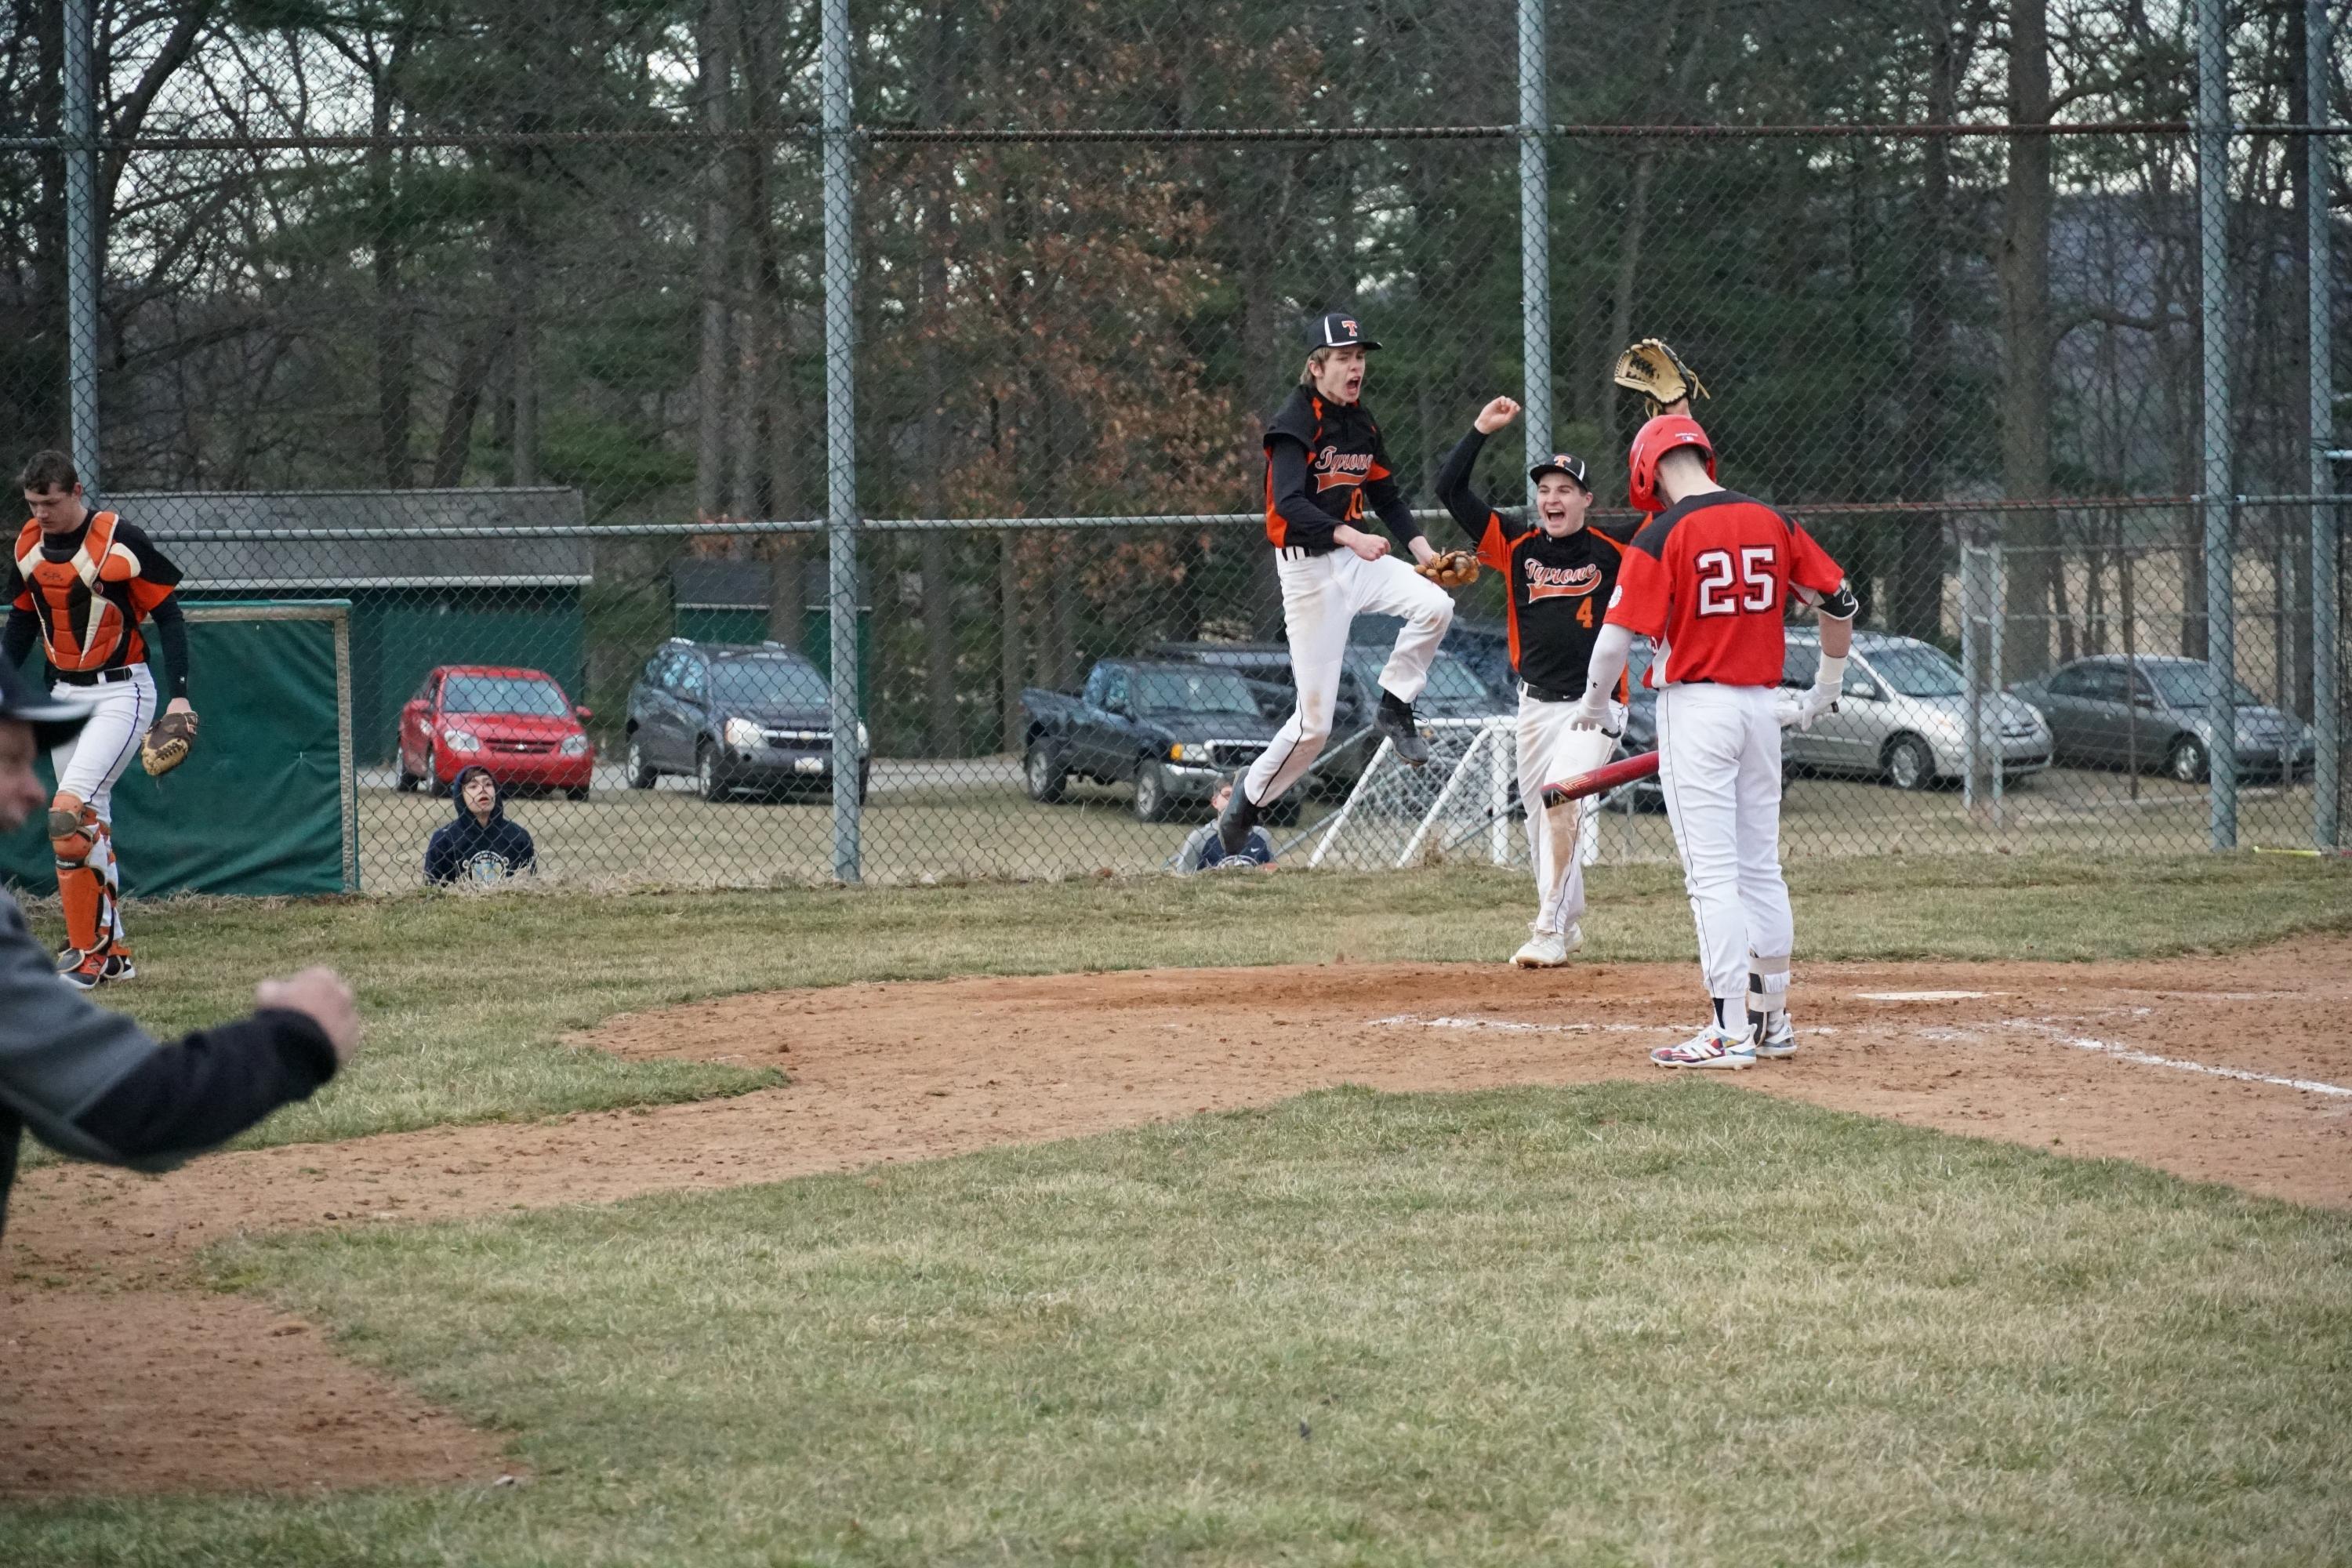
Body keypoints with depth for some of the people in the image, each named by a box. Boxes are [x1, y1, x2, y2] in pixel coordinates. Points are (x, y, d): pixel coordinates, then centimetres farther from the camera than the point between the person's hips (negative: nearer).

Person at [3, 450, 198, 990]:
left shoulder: (120, 542, -15)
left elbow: (168, 615, -9)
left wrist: (180, 695, -15)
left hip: (120, 693, -7)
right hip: (63, 695, 7)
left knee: (69, 812, -21)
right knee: (91, 822, 9)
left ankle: (86, 953, -16)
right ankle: (113, 952, 18)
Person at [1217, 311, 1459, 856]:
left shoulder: (1362, 423, 10)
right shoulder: (1295, 425, -14)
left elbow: (1386, 494, 19)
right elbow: (1289, 503, -28)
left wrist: (1423, 550, 4)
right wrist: (1350, 536, -41)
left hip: (1358, 558, 7)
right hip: (1310, 568, -6)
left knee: (1435, 606, -23)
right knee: (1314, 725, -7)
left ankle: (1393, 709, -2)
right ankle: (1246, 804, 14)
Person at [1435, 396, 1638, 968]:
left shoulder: (1612, 548, -3)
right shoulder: (1517, 544, 3)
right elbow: (1451, 490, -1)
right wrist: (1481, 430, -8)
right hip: (1536, 704, 4)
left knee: (1561, 801, -22)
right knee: (1540, 819, 12)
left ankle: (1551, 931, -19)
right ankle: (1566, 922, 32)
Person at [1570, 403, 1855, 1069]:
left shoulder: (1662, 535, -11)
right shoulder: (1772, 523, 6)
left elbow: (1617, 637, -14)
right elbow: (1839, 601, 11)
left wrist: (1594, 704, 5)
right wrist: (1824, 690, 24)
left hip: (1695, 707, -6)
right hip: (1761, 704, 6)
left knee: (1712, 874, -5)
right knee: (1761, 866, 15)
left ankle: (1731, 1032, -8)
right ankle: (1772, 1019, 23)